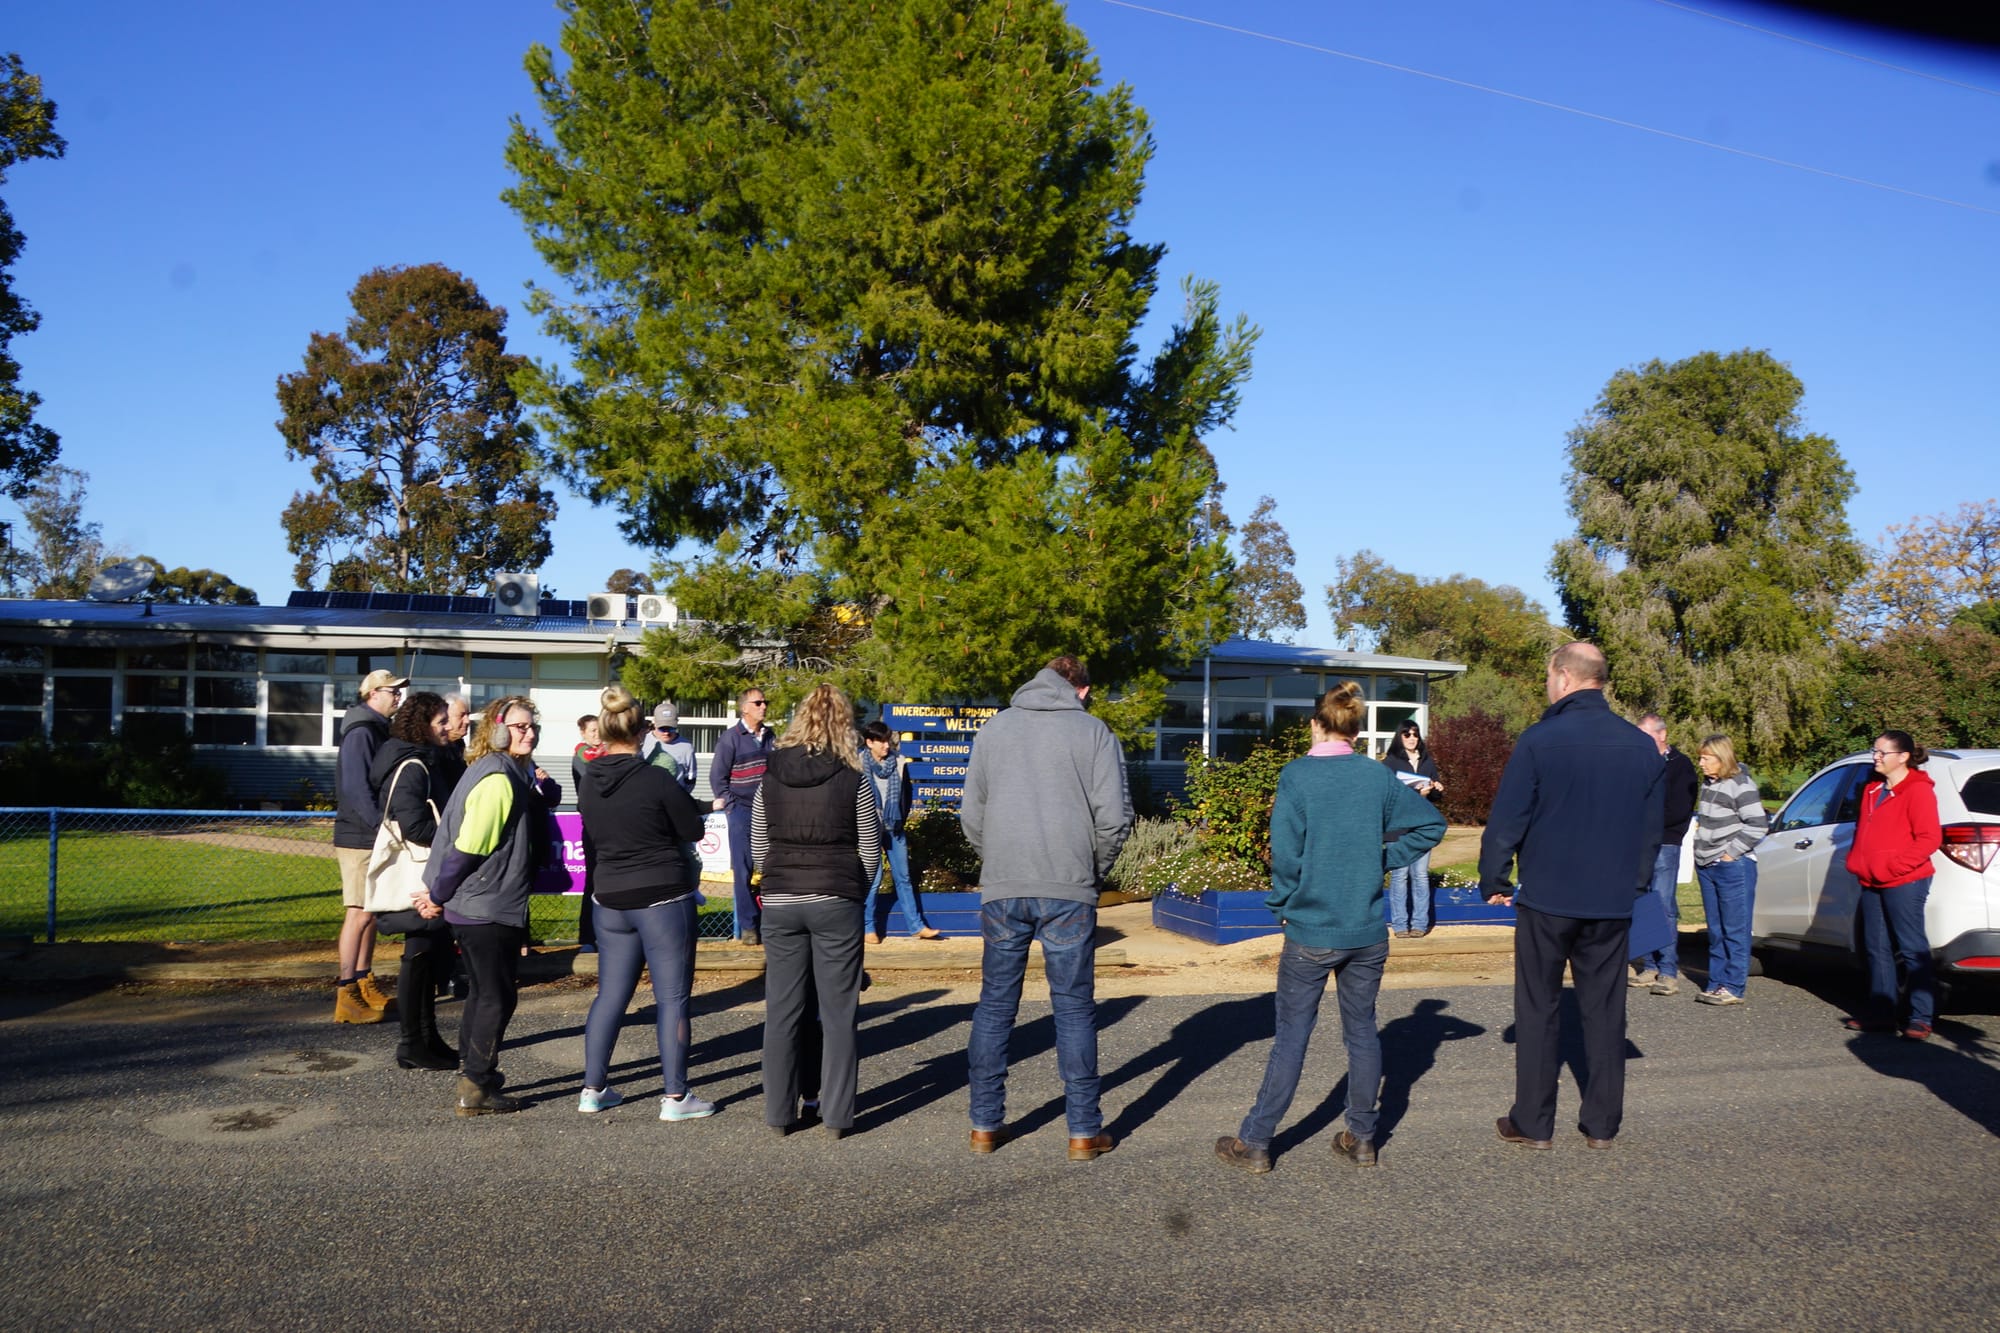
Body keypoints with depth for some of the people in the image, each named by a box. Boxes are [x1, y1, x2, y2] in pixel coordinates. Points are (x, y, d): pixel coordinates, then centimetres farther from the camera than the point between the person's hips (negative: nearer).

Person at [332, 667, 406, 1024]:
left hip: (374, 837, 10)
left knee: (371, 912, 13)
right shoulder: (361, 733, -14)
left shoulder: (378, 730, 17)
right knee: (360, 913, -9)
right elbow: (356, 788, -22)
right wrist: (382, 826, -24)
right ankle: (347, 996, -6)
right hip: (359, 838, -10)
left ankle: (365, 985, 21)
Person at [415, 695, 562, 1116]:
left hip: (476, 908, 10)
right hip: (488, 910, -10)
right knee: (497, 997, -1)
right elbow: (468, 845, -22)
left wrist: (542, 786, 0)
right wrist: (438, 896, -12)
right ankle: (476, 1089, 6)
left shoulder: (515, 773, 11)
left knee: (484, 990, 20)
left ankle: (473, 1071, 32)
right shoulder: (498, 779, -20)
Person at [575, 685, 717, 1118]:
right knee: (672, 997, 3)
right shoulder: (655, 780, -16)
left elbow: (592, 837, 13)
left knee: (610, 994, 15)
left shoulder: (588, 782, 1)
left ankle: (593, 1089, 22)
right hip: (663, 896, -6)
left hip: (610, 899, 6)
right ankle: (675, 1096, 7)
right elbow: (693, 830, -6)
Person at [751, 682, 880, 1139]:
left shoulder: (769, 780, 2)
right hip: (836, 903, -2)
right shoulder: (854, 783, -5)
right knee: (838, 1012, 6)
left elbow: (758, 852, 6)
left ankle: (779, 1113, 17)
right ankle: (835, 1117, 9)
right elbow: (871, 856, -1)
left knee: (782, 1011, 10)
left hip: (780, 902, 3)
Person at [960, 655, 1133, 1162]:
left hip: (1001, 891, 2)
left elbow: (971, 814, 9)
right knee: (1075, 1009, 6)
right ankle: (1084, 1130, 9)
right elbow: (1114, 816, -5)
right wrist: (1095, 870, 10)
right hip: (1068, 892, -2)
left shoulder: (993, 729, 10)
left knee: (995, 1006, 11)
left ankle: (986, 1124, 15)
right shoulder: (1094, 732, 2)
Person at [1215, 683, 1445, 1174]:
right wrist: (1384, 859, 8)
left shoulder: (1296, 776, -11)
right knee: (1362, 1030, 15)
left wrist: (1281, 907, 1)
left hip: (1310, 931, -3)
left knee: (1291, 1036, 4)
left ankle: (1255, 1142, 10)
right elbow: (1431, 825, 5)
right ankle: (1361, 1138, 23)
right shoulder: (1379, 777, 0)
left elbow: (1285, 853, -13)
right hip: (1367, 931, 3)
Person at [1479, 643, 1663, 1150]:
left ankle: (1533, 1123, 10)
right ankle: (1602, 1124, 17)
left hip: (1547, 899, -4)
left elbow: (1506, 820, -10)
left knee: (1538, 1010, 6)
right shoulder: (1641, 746, 4)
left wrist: (1493, 881, 2)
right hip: (1613, 903, 4)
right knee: (1604, 1011, 11)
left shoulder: (1540, 741, -12)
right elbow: (1652, 828, 13)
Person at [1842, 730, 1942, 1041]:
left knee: (1912, 949, -4)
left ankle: (1921, 1018, 0)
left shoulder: (1918, 791, -9)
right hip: (1872, 883, 8)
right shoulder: (1873, 789, 17)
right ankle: (1882, 1014, 16)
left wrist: (1895, 865, -19)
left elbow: (1929, 839, -15)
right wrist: (1856, 860, 12)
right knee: (1877, 948, 10)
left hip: (1904, 883, -8)